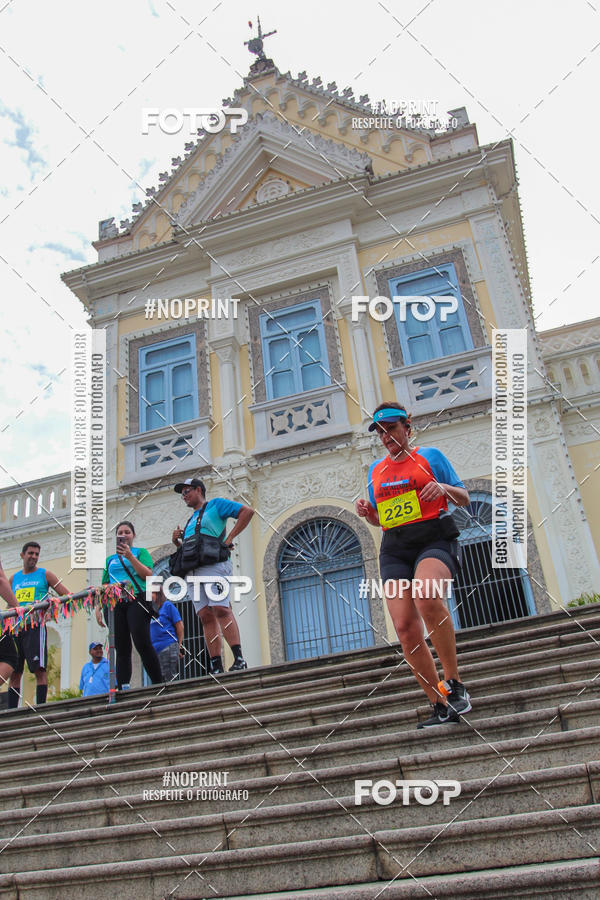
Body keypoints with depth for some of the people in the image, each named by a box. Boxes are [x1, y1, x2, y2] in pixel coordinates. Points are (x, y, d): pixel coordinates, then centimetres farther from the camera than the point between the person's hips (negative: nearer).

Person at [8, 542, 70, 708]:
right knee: (14, 672, 6)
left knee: (39, 668, -11)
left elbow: (67, 595, 2)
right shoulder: (14, 579, 19)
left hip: (35, 626, -4)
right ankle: (11, 711, 10)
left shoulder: (45, 575, 8)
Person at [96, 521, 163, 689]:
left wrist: (130, 556, -8)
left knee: (143, 644, -17)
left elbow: (148, 575, -1)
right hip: (114, 604, 4)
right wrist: (98, 607, 11)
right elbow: (104, 586, 24)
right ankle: (123, 688, -3)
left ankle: (158, 685, -14)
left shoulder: (140, 552, 15)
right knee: (122, 649, -1)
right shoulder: (110, 559, 25)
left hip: (136, 601, -4)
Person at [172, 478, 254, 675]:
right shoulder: (190, 521, 32)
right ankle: (216, 667, -7)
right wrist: (177, 542, 12)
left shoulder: (215, 504, 11)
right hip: (193, 570, 7)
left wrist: (229, 538, -6)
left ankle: (239, 659, -24)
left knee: (221, 609, -20)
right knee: (206, 616, -4)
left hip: (213, 563, -7)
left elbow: (247, 511, 0)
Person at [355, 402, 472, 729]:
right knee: (405, 628, -11)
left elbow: (464, 499, 9)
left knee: (426, 597, -35)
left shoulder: (429, 455, 7)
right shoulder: (376, 469, 20)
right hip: (394, 548, 5)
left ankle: (454, 683, -20)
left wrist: (444, 487, -12)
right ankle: (441, 707, 1)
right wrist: (366, 512, 5)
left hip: (434, 539, -4)